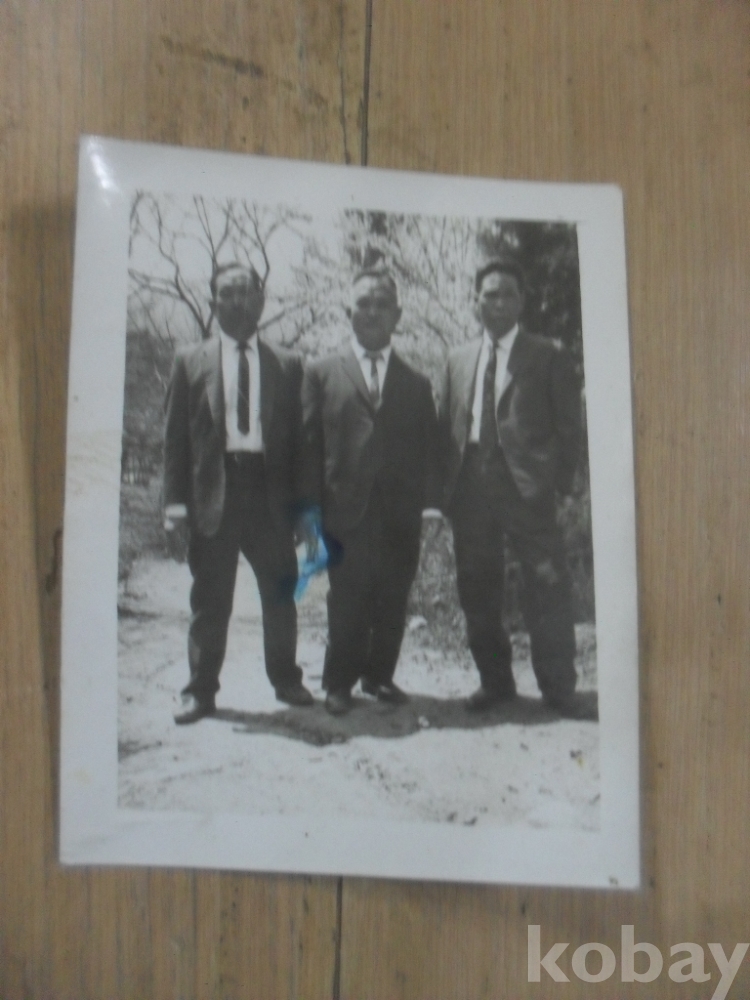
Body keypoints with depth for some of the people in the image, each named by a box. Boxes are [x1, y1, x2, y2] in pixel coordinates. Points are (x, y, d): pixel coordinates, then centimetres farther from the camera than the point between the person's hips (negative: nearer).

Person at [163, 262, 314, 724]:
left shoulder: (287, 365, 8)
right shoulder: (191, 360, 7)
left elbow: (298, 434, 7)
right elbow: (176, 435, 4)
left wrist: (300, 499, 1)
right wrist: (176, 501, -3)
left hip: (270, 490, 1)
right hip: (214, 491, -1)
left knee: (281, 592, 8)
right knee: (210, 599, 5)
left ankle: (286, 679, 25)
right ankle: (201, 690, 15)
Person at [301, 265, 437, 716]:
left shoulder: (417, 383, 14)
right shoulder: (322, 373, 9)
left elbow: (427, 450, 11)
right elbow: (310, 446, 4)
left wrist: (426, 505, 0)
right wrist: (312, 509, -3)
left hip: (400, 512, 2)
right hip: (346, 508, -2)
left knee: (393, 602, 5)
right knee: (347, 602, 0)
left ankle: (380, 676, 21)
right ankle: (340, 683, 14)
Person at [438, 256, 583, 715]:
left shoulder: (549, 356, 5)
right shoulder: (459, 359, 16)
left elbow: (569, 423, 2)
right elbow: (448, 425, 14)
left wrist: (562, 482, -6)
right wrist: (448, 486, 5)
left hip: (527, 487, -4)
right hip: (471, 486, 4)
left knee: (547, 589, -5)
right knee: (478, 591, 9)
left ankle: (558, 686, 7)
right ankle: (495, 680, 22)